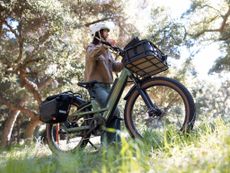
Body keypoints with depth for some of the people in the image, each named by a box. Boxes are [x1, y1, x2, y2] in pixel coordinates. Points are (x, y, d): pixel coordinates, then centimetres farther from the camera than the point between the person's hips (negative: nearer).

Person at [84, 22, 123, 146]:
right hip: (96, 85, -8)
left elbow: (115, 67, 10)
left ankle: (116, 142, 6)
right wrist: (104, 45, -40)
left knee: (115, 113, 2)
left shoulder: (107, 52, 24)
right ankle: (107, 142, -18)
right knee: (113, 110, -24)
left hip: (107, 86, 8)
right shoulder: (92, 47, 2)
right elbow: (91, 55, -25)